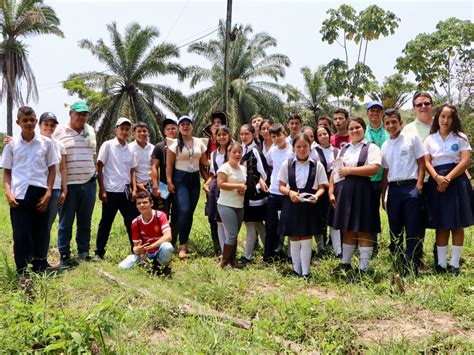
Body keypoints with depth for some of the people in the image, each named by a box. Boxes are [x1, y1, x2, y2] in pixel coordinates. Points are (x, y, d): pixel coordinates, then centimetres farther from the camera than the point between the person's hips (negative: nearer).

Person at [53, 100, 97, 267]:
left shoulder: (90, 130, 12)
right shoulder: (59, 131, -2)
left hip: (89, 183, 4)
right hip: (68, 184, -4)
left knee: (85, 221, 11)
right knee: (66, 222, 3)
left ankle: (83, 252, 22)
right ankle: (64, 256, 12)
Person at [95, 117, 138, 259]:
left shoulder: (129, 149, 11)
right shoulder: (108, 145, -3)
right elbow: (99, 168, -5)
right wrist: (102, 190, -9)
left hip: (126, 191, 5)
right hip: (111, 191, -5)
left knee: (132, 222, 8)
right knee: (106, 223, 4)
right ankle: (99, 253, 16)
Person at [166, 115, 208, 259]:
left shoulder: (199, 142, 8)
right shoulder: (175, 144, -1)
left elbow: (204, 163, 8)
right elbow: (169, 165, -4)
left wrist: (208, 180, 2)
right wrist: (169, 182, -11)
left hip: (195, 179, 4)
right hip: (180, 179, -4)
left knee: (190, 212, 6)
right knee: (184, 211, -14)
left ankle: (185, 240, 20)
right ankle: (183, 245, -8)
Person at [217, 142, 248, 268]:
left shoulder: (243, 168, 11)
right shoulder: (225, 167, -11)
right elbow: (220, 184, -20)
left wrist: (244, 189, -2)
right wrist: (238, 186, -20)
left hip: (239, 206, 7)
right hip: (226, 205, -7)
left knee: (234, 234, 12)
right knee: (232, 234, -8)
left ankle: (232, 260, 23)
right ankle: (224, 262, 5)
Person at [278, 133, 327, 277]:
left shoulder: (317, 165, 1)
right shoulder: (286, 164, 2)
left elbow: (321, 187, 3)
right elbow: (281, 187, 4)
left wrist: (316, 196, -18)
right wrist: (290, 192, -17)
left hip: (309, 205, -1)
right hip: (291, 204, 1)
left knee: (306, 239, 1)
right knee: (294, 239, 7)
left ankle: (305, 272, 11)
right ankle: (297, 270, 20)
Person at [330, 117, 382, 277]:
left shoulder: (371, 147, 0)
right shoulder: (343, 149, 18)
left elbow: (374, 168, -16)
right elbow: (335, 171, 16)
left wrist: (350, 170, -13)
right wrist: (331, 192, 6)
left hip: (362, 191, -5)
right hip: (344, 191, 5)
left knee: (363, 231, -1)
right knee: (347, 230, 11)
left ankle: (363, 268, 6)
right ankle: (345, 264, 22)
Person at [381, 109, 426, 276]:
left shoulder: (412, 138, 0)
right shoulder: (385, 145, 12)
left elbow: (421, 163, -1)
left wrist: (419, 186, -10)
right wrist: (383, 195, 11)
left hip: (410, 187, -4)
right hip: (393, 189, 5)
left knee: (412, 230, -2)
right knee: (394, 230, 10)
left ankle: (410, 268, 6)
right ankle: (397, 266, 21)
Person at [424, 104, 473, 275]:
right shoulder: (430, 139, 9)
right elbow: (427, 162, 1)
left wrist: (448, 178, -15)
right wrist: (437, 178, -17)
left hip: (456, 182, -1)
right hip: (436, 183, 1)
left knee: (457, 225, 1)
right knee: (440, 225, 4)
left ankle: (454, 264, 8)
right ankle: (441, 263, 10)